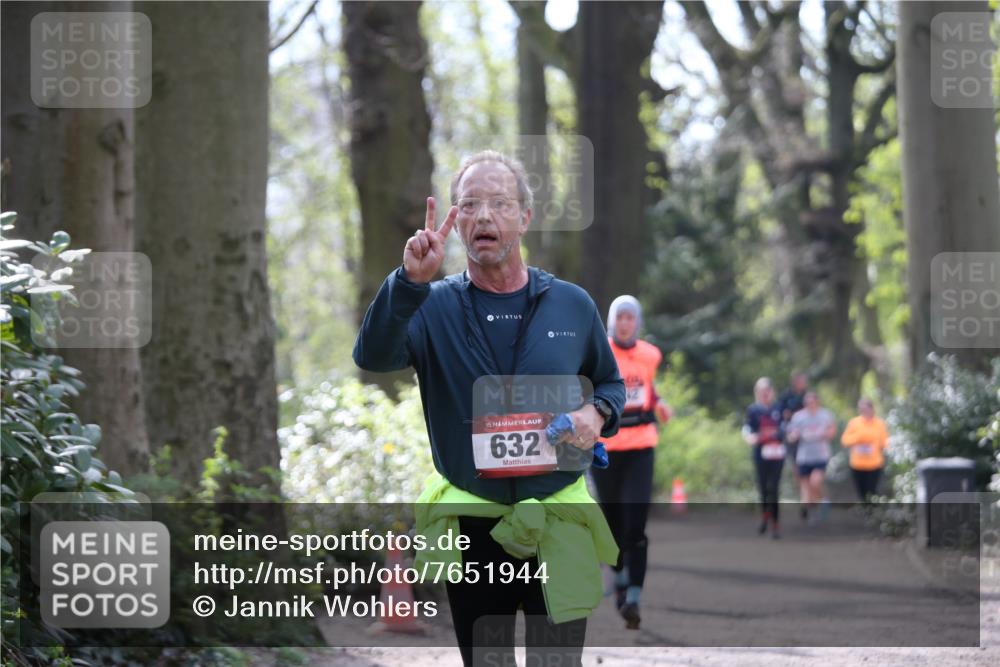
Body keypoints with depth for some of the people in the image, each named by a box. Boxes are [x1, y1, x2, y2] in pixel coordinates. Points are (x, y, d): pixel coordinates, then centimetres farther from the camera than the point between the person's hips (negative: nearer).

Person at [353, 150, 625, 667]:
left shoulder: (572, 305, 4)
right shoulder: (434, 305, -1)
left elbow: (611, 384, 17)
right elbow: (373, 356, -20)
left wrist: (597, 413, -7)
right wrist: (409, 281, -35)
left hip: (559, 531, 0)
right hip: (472, 531, 0)